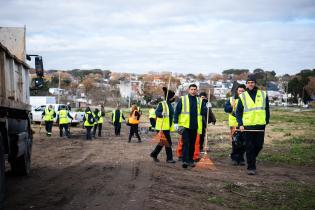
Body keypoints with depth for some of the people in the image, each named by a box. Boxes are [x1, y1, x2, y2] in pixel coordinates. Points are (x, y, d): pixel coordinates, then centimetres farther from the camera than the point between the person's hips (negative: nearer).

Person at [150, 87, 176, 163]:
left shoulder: (170, 105, 17)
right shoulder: (162, 104, -10)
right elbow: (157, 112, -19)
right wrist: (162, 114, -37)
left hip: (168, 127, 9)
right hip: (163, 126, -9)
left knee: (163, 141, 14)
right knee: (168, 142, -7)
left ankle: (154, 154, 27)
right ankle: (169, 158, 0)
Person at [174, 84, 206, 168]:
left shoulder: (199, 101, 11)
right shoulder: (183, 99, 1)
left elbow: (203, 112, 7)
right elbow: (177, 111, 0)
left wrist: (207, 108, -13)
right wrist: (175, 122, -7)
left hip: (195, 126, 4)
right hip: (185, 125, -4)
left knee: (192, 144, 10)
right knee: (186, 143, -9)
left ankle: (191, 160, 18)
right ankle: (185, 160, -10)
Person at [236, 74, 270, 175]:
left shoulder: (263, 95, 7)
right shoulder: (242, 96, 3)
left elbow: (267, 109, 13)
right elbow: (238, 112, 5)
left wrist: (267, 121, 6)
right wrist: (240, 124, -5)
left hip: (260, 125, 2)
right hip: (248, 126, -2)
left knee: (259, 145, 8)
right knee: (249, 147, -1)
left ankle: (251, 159, 34)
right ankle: (251, 167, 5)